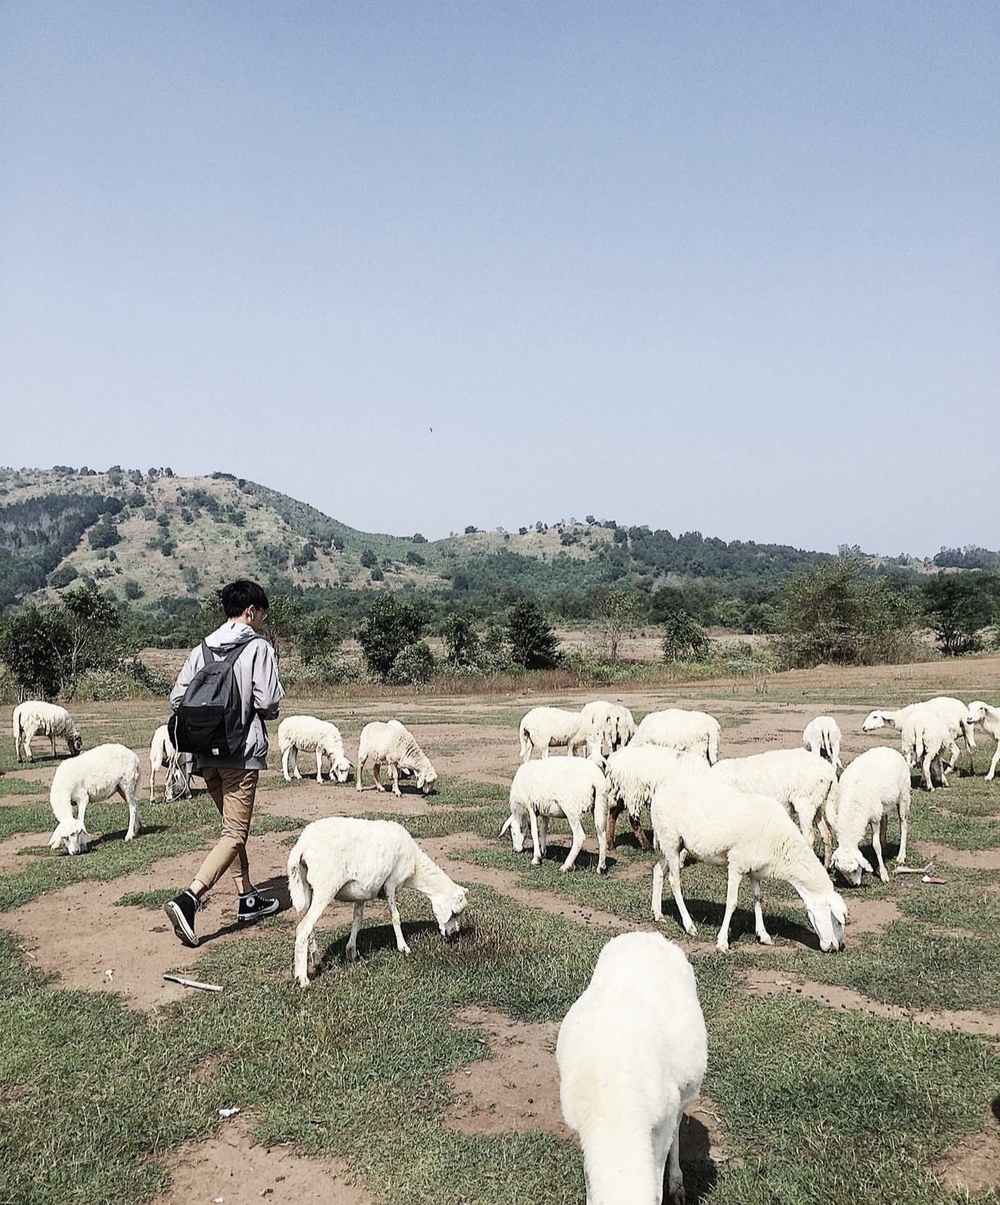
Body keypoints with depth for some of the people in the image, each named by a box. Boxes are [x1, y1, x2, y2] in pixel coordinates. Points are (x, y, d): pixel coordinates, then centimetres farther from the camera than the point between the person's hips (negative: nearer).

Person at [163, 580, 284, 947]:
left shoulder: (202, 649, 9)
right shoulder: (258, 648, -8)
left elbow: (177, 698, 4)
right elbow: (267, 702, -15)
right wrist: (268, 713, 8)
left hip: (206, 753, 7)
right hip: (242, 751, -7)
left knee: (233, 826, 20)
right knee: (234, 834, -5)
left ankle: (248, 898, 29)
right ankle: (188, 900, -22)